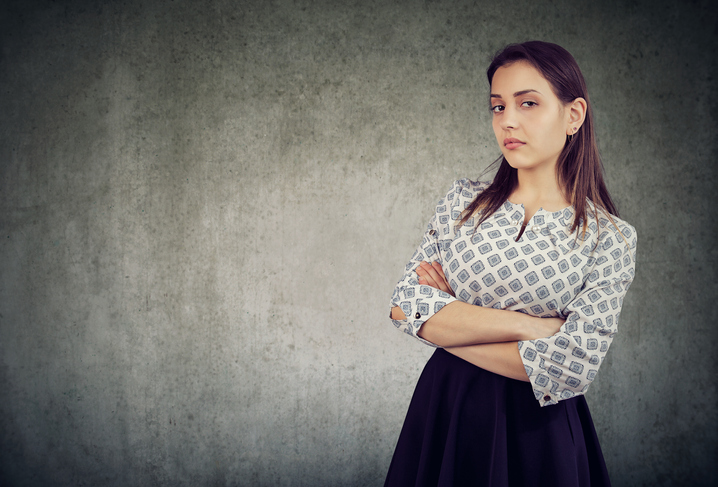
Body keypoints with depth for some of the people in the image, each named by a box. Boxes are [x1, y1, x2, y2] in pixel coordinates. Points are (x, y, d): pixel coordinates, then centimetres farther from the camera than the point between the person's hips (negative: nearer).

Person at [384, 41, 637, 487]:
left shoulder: (610, 238, -9)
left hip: (537, 425, -2)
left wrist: (452, 322, -12)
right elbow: (405, 305, -10)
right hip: (443, 410, 3)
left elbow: (570, 369, -17)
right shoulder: (464, 201, 0)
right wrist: (528, 325, -17)